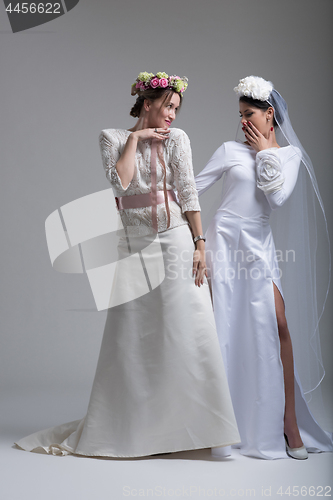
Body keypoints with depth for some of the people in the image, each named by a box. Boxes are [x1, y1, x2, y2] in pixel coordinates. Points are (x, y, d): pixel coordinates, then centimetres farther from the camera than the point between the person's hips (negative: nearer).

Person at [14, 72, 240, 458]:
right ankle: (121, 426, 15)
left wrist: (200, 243, -6)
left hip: (175, 240, 0)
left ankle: (191, 423, 9)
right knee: (129, 334, 3)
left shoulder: (176, 138, 4)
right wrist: (134, 139, -5)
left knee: (185, 330, -2)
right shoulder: (111, 137, 5)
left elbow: (188, 193, -1)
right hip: (134, 244, 0)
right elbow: (119, 182, -11)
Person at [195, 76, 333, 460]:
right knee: (224, 328, -1)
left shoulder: (291, 154, 9)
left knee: (279, 326, -9)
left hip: (259, 246, 1)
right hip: (224, 241, -1)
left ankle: (289, 422, -3)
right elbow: (193, 186, 6)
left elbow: (277, 199, -5)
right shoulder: (231, 151, 5)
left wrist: (265, 154, -2)